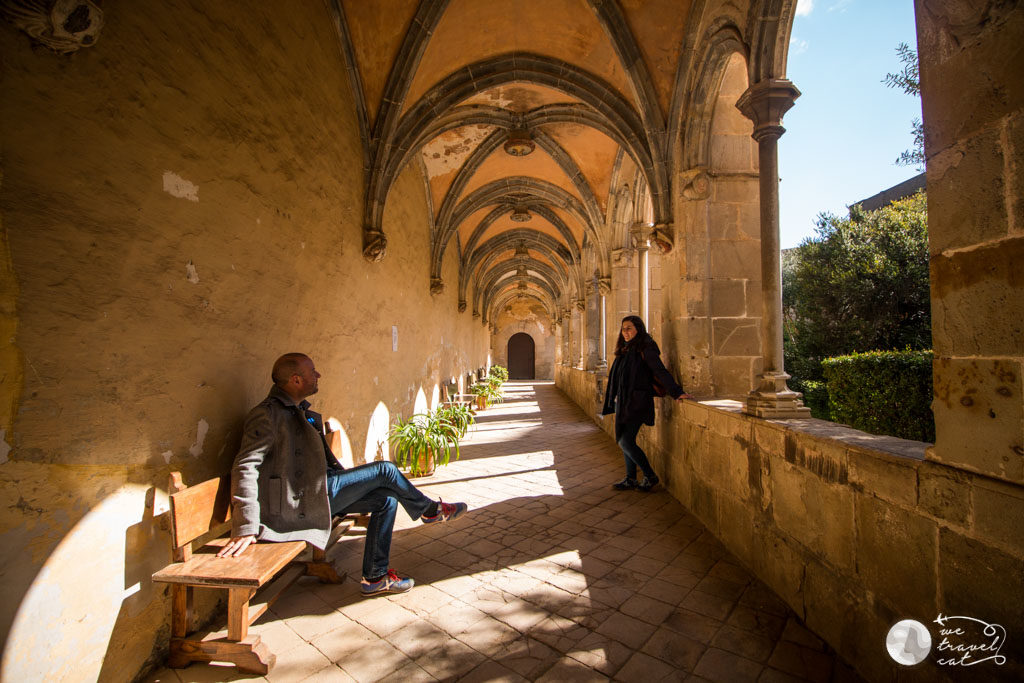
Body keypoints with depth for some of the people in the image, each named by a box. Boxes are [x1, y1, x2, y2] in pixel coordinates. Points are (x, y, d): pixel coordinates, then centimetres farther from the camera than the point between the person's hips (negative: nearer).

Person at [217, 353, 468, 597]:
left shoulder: (300, 411, 16)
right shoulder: (267, 414, -15)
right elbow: (246, 468, -23)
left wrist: (353, 486, 22)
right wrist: (246, 529, -29)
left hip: (319, 489, 10)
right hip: (300, 501, -10)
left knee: (386, 499, 0)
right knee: (384, 470, -12)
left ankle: (375, 576, 10)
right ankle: (429, 510, 12)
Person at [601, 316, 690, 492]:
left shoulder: (645, 350, -10)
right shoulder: (625, 350, 14)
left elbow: (660, 372, -18)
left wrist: (676, 392, -27)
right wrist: (613, 401, 21)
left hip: (636, 403, -8)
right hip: (622, 402, 9)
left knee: (626, 442, -8)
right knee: (625, 441, 12)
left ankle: (650, 476, 10)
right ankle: (631, 479, 24)